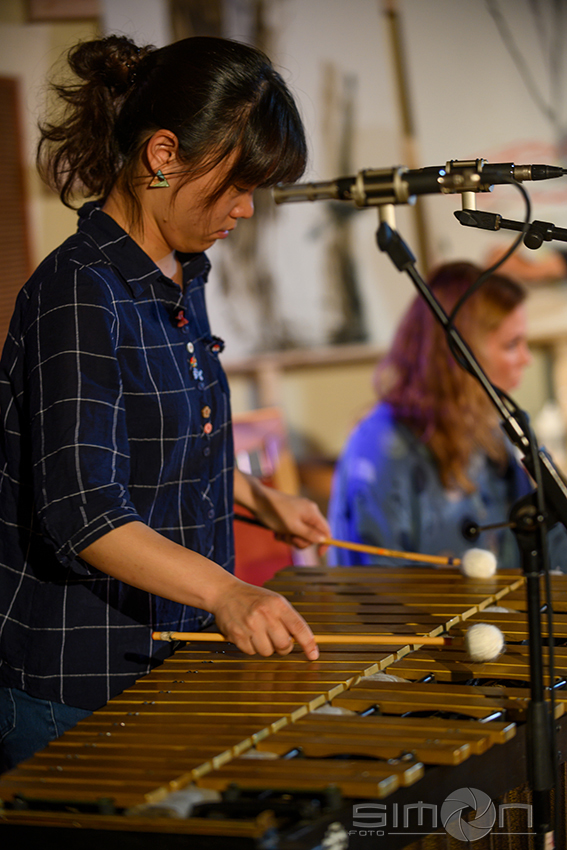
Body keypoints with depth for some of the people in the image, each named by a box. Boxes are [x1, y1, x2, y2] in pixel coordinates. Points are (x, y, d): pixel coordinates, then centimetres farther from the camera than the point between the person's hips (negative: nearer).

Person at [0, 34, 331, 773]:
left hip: (167, 658, 9)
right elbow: (83, 511, -29)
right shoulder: (79, 294, -21)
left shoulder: (181, 278, 9)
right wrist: (224, 590, -40)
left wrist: (263, 501, 24)